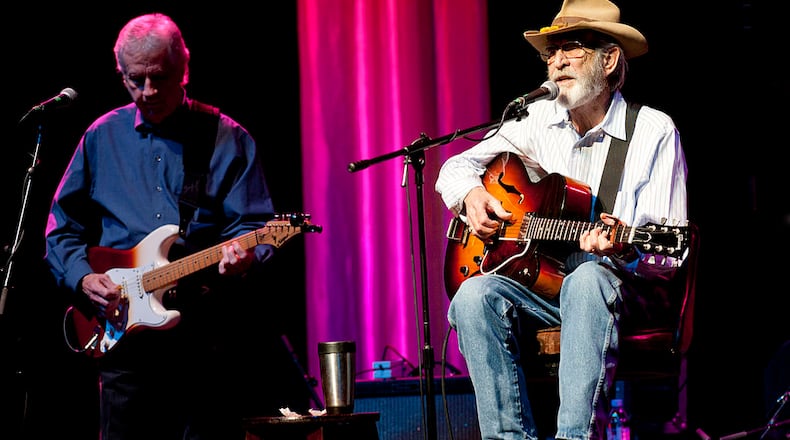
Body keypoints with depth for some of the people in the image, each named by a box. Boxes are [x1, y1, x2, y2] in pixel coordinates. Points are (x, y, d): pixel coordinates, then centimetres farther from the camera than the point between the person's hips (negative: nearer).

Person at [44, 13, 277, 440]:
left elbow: (256, 225, -1)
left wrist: (242, 255, -23)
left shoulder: (226, 139, 3)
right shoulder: (102, 138, 11)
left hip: (204, 331, -2)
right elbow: (62, 228, 16)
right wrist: (83, 277, -2)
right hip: (120, 334, 2)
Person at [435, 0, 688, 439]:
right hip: (539, 282, 4)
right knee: (473, 296, -27)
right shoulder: (538, 119, 10)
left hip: (621, 290, -4)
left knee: (588, 279, -39)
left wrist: (624, 250, -28)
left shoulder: (654, 131, -3)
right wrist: (472, 194, -4)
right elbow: (457, 167, 20)